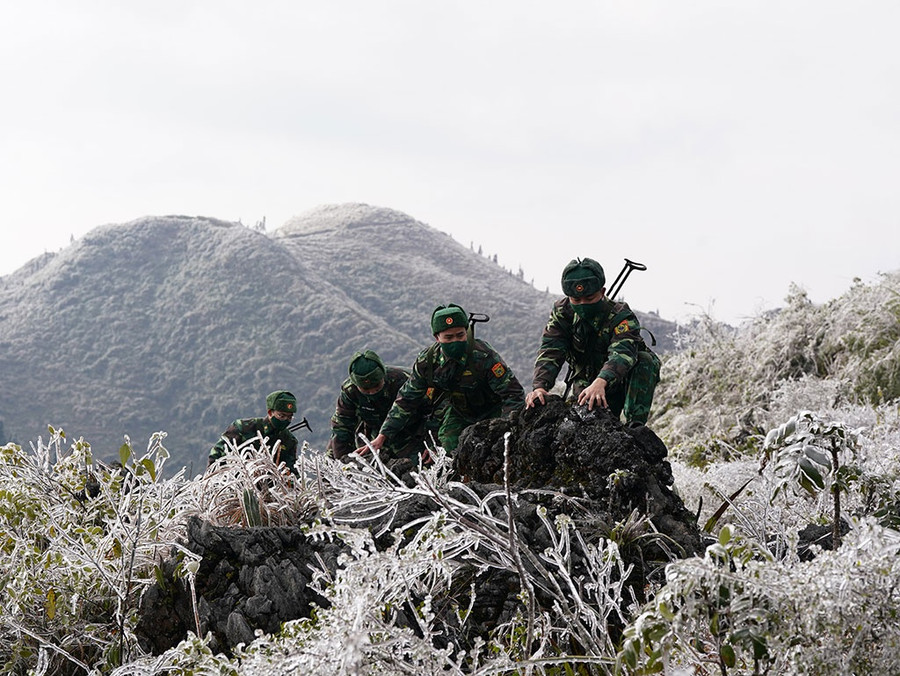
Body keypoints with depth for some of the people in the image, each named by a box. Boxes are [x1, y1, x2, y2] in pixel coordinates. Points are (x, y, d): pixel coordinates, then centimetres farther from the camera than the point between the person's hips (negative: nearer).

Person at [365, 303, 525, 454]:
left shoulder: (483, 356, -31)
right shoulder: (426, 361, -18)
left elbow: (514, 393, -29)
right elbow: (406, 400, -7)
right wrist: (383, 436, -12)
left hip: (493, 411, -3)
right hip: (459, 414, 3)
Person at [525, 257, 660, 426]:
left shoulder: (620, 316, -25)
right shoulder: (561, 313, -12)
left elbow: (622, 353, -44)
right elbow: (550, 352, -23)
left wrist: (600, 383, -64)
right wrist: (540, 386, -44)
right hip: (586, 383, 3)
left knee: (646, 360, -29)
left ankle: (635, 424, -33)